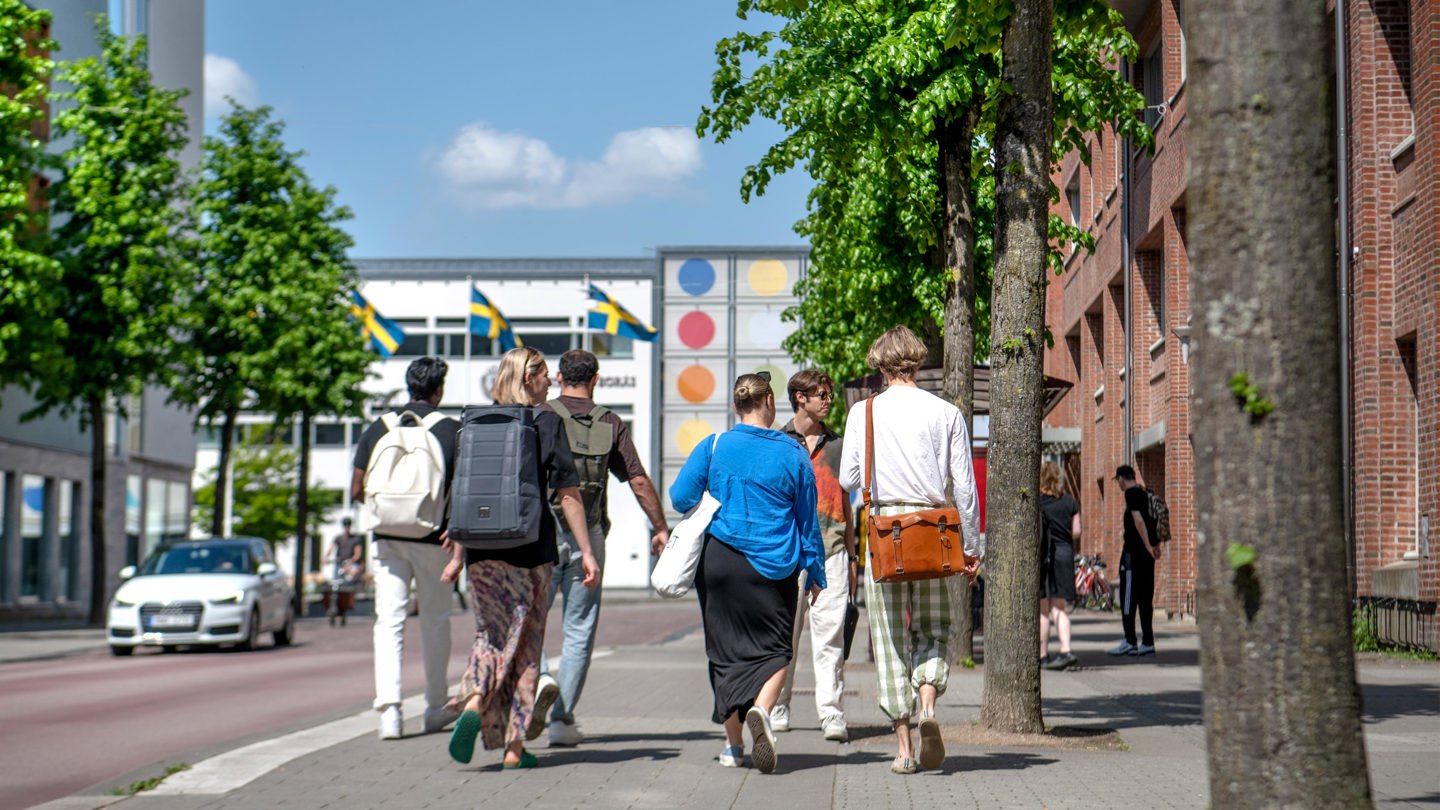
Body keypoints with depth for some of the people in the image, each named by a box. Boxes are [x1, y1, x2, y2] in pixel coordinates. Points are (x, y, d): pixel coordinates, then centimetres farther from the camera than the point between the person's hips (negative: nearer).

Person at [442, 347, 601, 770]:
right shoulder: (547, 422, -2)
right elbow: (568, 494, -6)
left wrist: (458, 555, 14)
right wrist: (586, 552, -2)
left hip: (483, 546, 2)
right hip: (532, 546, -2)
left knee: (491, 633, 10)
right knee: (526, 643, 7)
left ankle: (473, 704, -20)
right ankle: (515, 747, 8)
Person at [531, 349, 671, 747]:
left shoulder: (540, 417, 0)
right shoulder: (610, 424, 4)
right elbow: (639, 482, 3)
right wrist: (661, 528, 12)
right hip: (587, 536, 1)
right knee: (579, 631, 8)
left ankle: (540, 679, -18)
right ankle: (562, 720, 7)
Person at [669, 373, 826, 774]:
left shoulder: (714, 447, -1)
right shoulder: (793, 455, 1)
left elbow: (681, 498, -4)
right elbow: (808, 522, 6)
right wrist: (816, 575, 15)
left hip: (720, 558, 1)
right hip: (774, 566, -1)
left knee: (726, 650, 10)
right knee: (774, 648, 8)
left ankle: (732, 744, 12)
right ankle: (761, 709, -21)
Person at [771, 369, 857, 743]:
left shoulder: (836, 443, 16)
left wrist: (851, 555, 15)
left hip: (832, 548, 2)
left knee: (830, 631, -6)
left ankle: (832, 713, -8)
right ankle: (777, 707, 15)